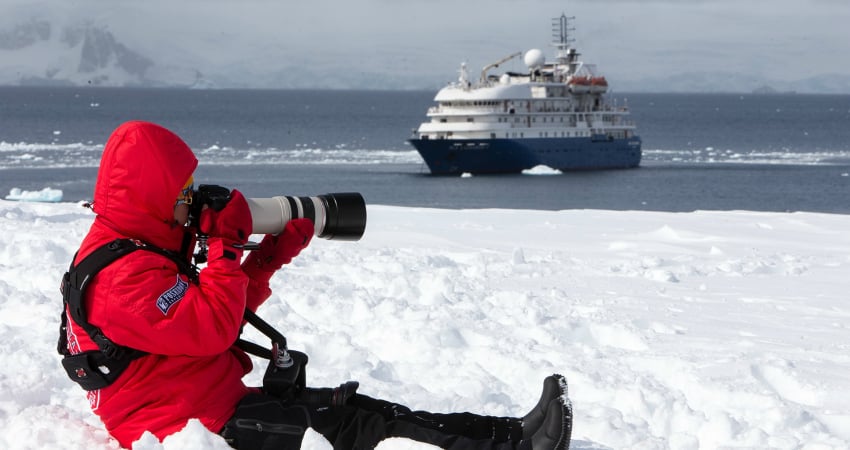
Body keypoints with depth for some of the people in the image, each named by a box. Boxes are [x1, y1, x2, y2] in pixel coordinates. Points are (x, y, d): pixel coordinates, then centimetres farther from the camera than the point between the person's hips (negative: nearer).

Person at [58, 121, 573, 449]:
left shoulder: (146, 249, 16)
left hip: (222, 402, 10)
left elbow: (225, 315, 18)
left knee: (350, 409, -2)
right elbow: (212, 329, -25)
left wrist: (272, 256, 9)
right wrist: (225, 244, -14)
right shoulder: (125, 276, -19)